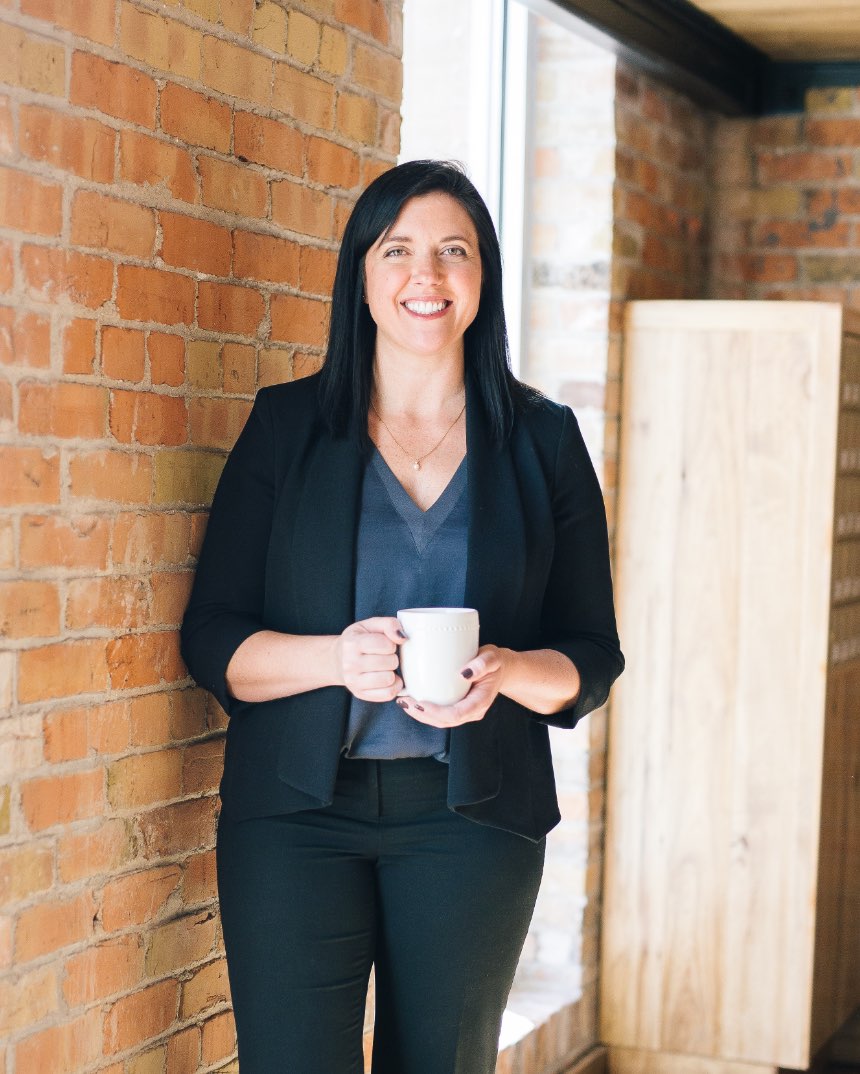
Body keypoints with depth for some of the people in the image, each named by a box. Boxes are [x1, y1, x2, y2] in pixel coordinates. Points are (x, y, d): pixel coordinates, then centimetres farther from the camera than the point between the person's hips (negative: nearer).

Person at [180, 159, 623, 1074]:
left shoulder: (543, 441, 6)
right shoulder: (287, 425, 4)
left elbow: (592, 657, 7)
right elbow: (211, 639, 1)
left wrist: (506, 673, -15)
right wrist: (336, 657, -18)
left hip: (473, 817, 1)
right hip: (296, 812, -1)